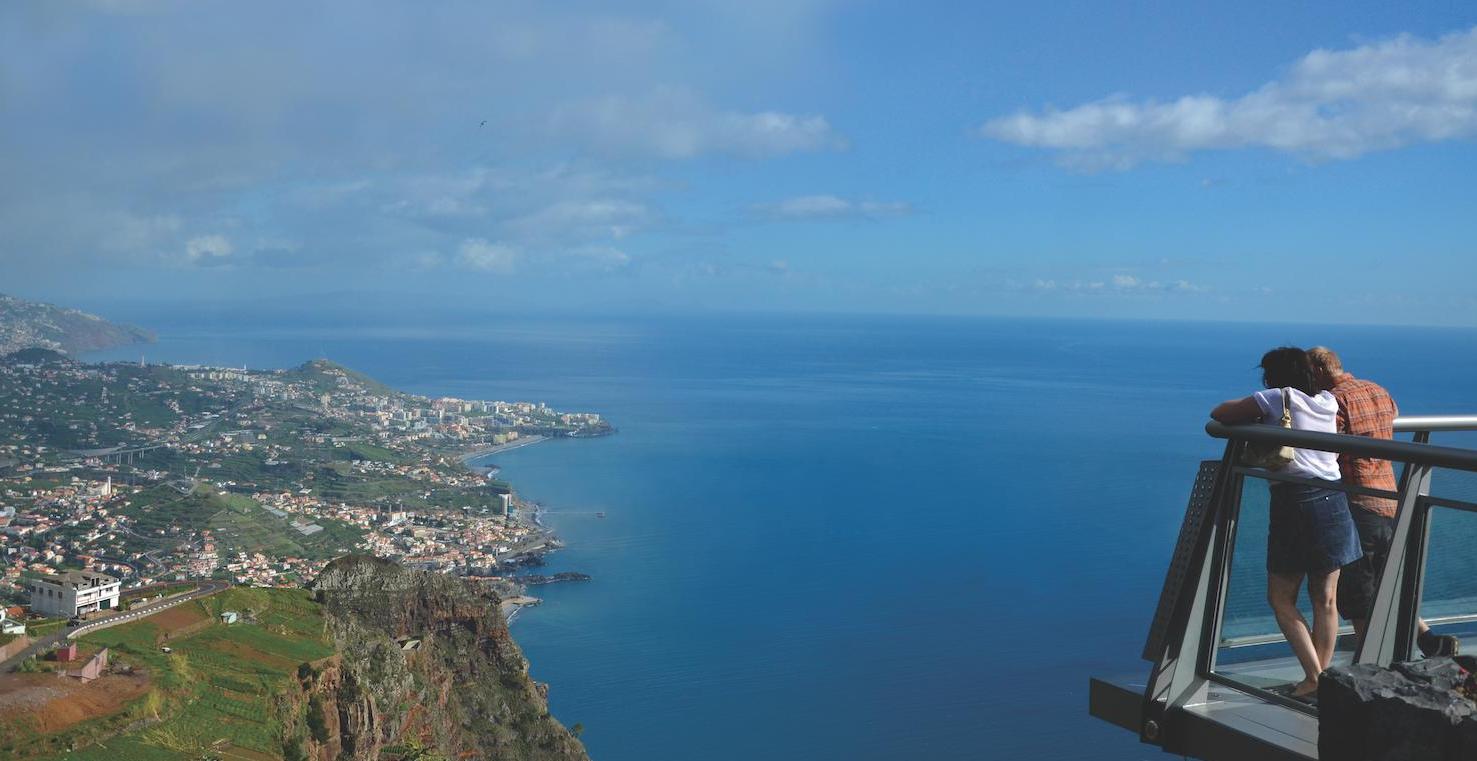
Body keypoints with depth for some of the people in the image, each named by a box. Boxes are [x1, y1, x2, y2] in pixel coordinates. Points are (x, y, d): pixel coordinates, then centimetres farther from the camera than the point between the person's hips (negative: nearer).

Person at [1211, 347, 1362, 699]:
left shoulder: (1277, 398, -1)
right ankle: (1323, 676, 13)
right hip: (1332, 500, 6)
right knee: (1325, 599, 10)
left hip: (1294, 501, -5)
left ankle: (1313, 678, -1)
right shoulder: (1329, 402, 14)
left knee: (1281, 597, 4)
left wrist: (1254, 417, 21)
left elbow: (1218, 413, 2)